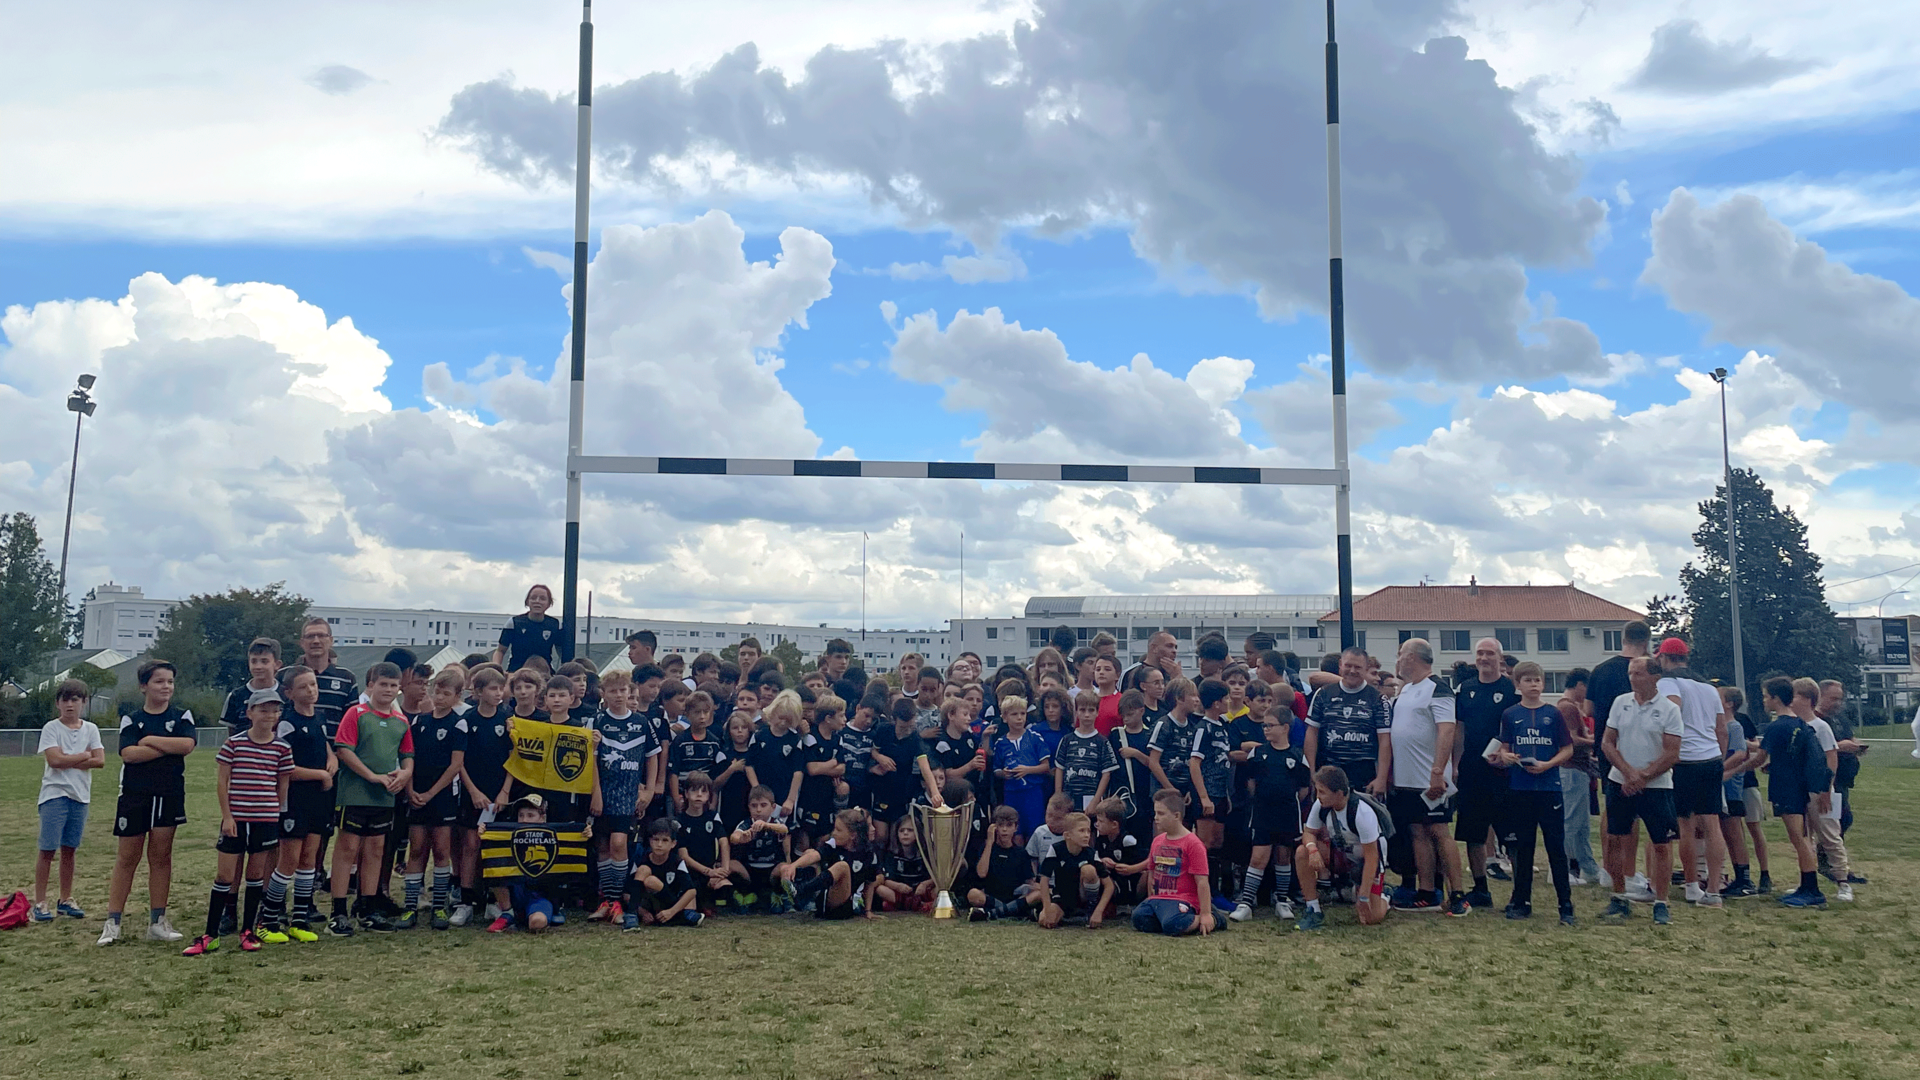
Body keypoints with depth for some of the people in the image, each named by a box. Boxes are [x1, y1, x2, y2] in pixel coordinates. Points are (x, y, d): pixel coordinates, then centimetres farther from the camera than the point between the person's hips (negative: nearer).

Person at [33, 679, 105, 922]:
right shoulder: (51, 728, -2)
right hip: (54, 795, -3)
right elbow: (54, 759, -16)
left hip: (80, 795, 4)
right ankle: (40, 903, 1)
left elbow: (100, 761, -4)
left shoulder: (90, 729, 7)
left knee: (70, 850, 10)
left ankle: (66, 900, 19)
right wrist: (85, 755, -6)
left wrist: (68, 761, -10)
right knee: (48, 850, -4)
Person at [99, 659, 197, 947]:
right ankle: (112, 922, 6)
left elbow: (187, 745, -14)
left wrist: (149, 740, -10)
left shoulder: (182, 716, 5)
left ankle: (157, 922, 10)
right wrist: (169, 747, -13)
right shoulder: (131, 719, 3)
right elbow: (128, 753, -13)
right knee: (127, 857, 1)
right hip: (134, 795, -1)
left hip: (169, 796, 1)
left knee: (161, 856, 5)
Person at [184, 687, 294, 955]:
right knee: (225, 875, 2)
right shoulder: (234, 743, -3)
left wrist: (276, 813, 9)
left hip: (266, 819, 1)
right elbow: (222, 782, -2)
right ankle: (210, 935, 9)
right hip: (235, 818, -1)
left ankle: (248, 931, 19)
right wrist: (227, 815, -7)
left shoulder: (282, 747, 0)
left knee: (256, 874, 9)